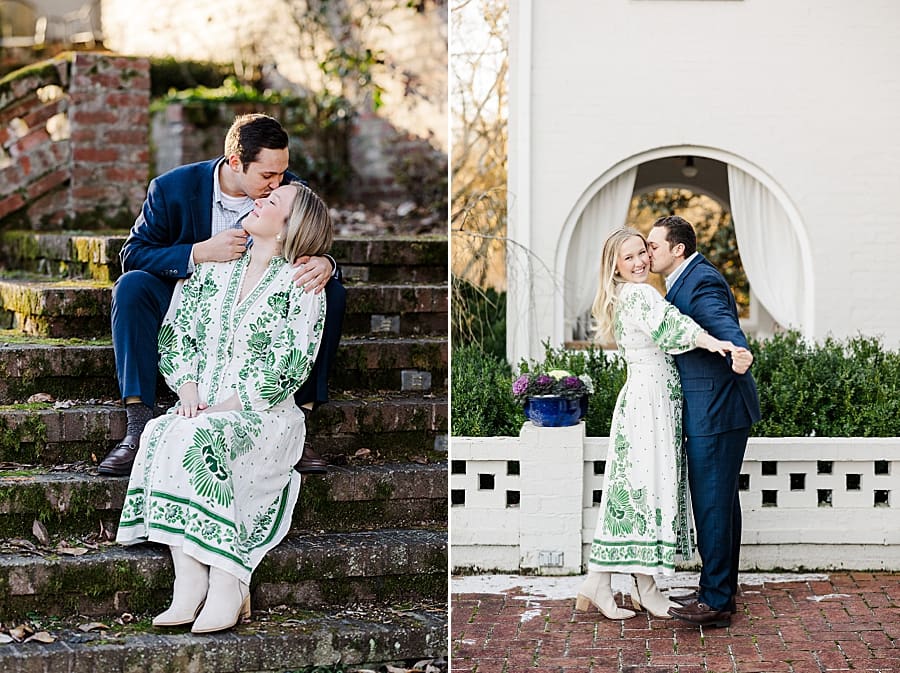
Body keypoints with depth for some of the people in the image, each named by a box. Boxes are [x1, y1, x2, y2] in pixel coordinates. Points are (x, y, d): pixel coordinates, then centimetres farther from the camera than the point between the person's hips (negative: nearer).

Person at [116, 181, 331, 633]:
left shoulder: (301, 284, -1)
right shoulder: (215, 268, 16)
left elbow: (286, 368, -9)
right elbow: (176, 333, 11)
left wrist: (221, 408, -16)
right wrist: (190, 396, -6)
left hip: (266, 416, -4)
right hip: (204, 412, 5)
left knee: (197, 439, -35)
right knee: (160, 434, -29)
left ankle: (227, 587, -33)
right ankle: (189, 584, -34)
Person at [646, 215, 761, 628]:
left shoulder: (701, 282, -18)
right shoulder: (685, 281, 15)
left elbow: (723, 325, -35)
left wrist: (739, 354, -55)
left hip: (714, 411, -11)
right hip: (714, 410, 11)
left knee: (711, 504, -6)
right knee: (721, 501, 16)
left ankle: (715, 601, -1)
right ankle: (722, 592, 26)